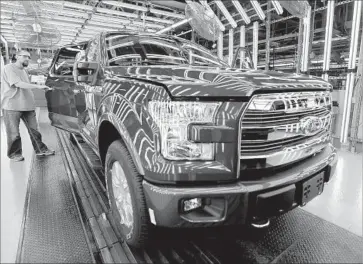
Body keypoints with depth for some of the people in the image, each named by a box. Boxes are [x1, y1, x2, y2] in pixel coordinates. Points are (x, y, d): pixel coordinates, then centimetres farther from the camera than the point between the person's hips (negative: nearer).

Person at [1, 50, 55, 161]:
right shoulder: (9, 68, -6)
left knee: (34, 129, 9)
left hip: (27, 105, 7)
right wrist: (38, 86, -24)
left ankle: (41, 150, 18)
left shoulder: (23, 71, 19)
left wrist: (31, 101, 9)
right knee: (14, 132, 2)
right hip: (12, 106, -7)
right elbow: (18, 84, -18)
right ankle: (14, 154, 17)